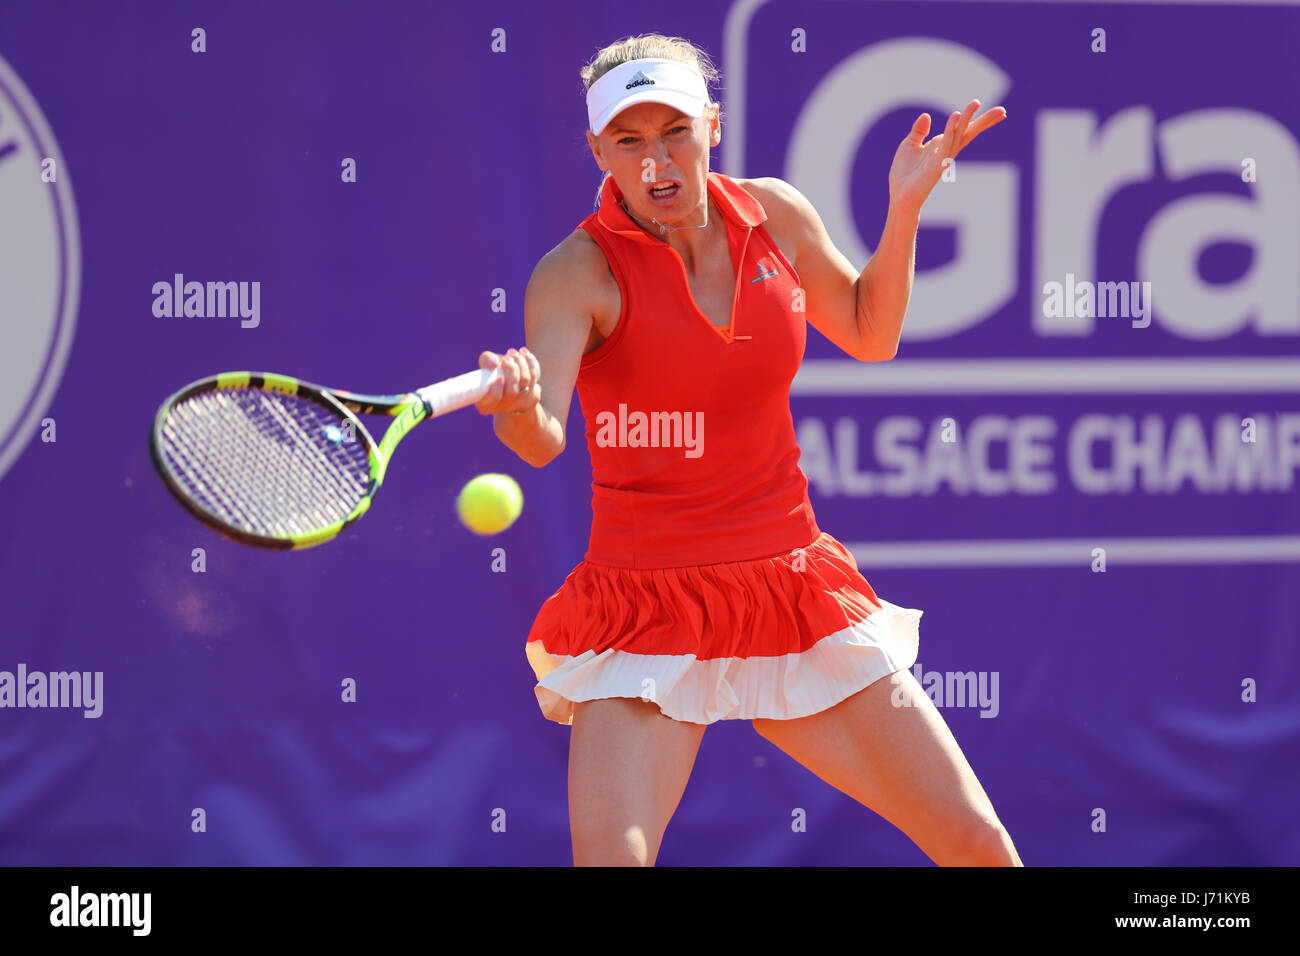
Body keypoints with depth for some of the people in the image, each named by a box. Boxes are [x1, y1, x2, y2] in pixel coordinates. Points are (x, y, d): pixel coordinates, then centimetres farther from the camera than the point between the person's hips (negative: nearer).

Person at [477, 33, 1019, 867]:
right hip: (646, 608, -4)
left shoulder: (775, 217, 2)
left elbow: (869, 333, 20)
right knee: (611, 858, -25)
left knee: (978, 847, 1)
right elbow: (541, 441, -28)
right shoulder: (580, 273, -12)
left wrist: (905, 207, 5)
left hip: (794, 596, 4)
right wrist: (518, 405, -51)